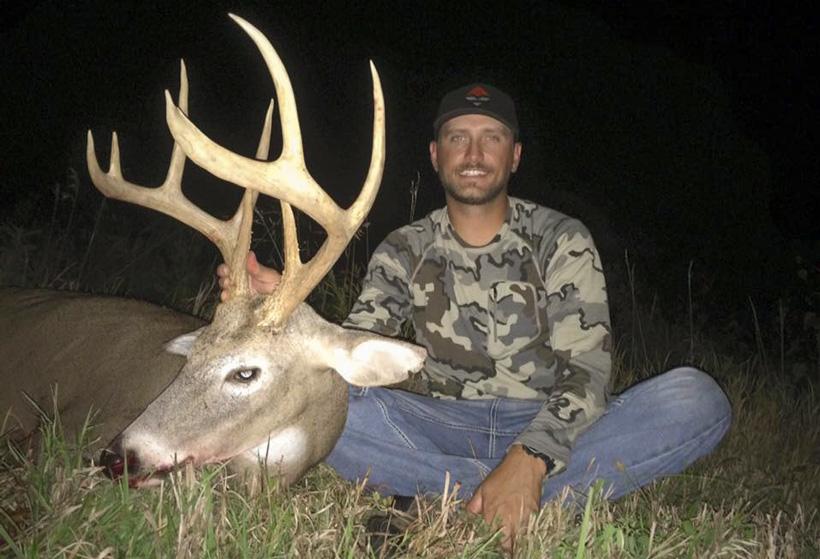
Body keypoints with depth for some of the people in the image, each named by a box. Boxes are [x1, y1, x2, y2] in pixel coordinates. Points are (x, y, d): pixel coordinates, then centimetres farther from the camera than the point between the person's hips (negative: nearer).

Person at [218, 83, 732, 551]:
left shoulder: (563, 241, -1)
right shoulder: (405, 252, 5)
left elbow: (587, 371, -11)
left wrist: (528, 460, -29)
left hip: (550, 430, 0)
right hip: (448, 429, 1)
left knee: (698, 398, -26)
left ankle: (455, 504, -30)